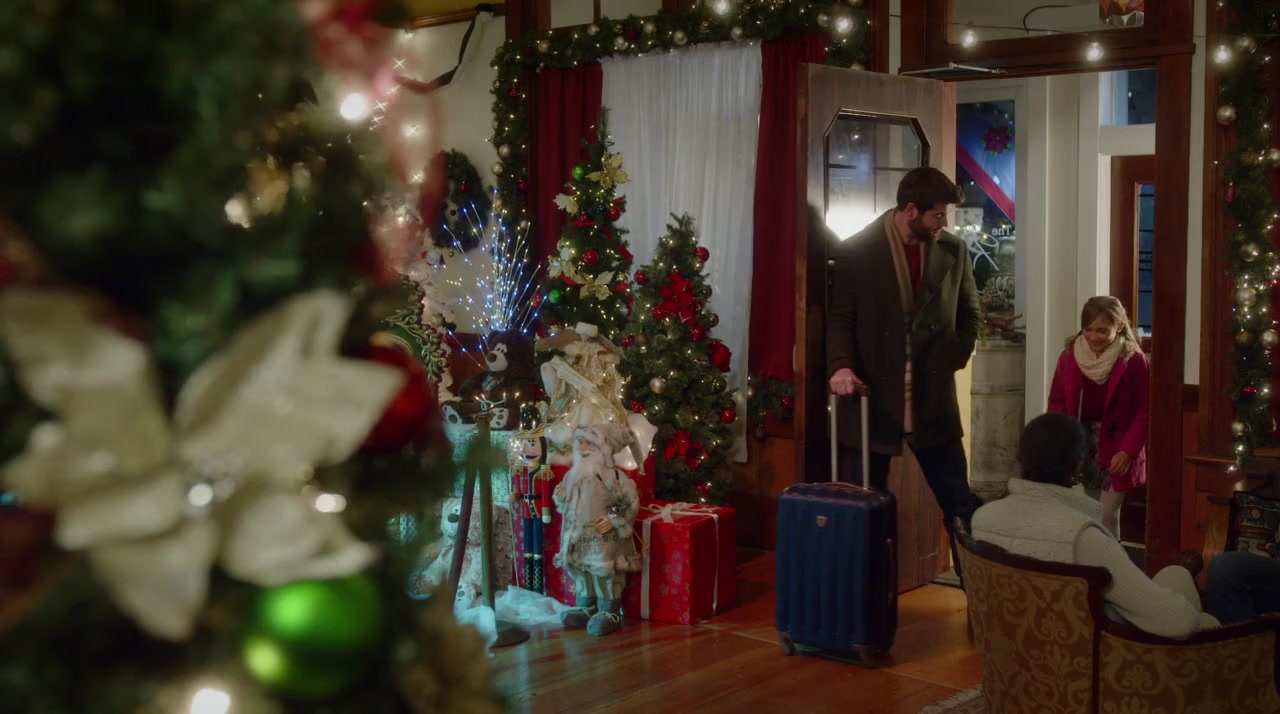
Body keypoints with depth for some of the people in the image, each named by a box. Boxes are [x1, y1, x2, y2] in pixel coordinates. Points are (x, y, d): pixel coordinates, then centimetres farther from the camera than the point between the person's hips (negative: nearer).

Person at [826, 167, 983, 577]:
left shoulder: (953, 251, 6)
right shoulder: (856, 252, -4)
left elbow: (970, 312, 17)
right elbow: (840, 319, -4)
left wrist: (956, 358, 3)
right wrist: (841, 365, -20)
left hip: (934, 401, 3)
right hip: (873, 399, -2)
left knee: (961, 505, 7)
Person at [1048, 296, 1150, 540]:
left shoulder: (1133, 360, -10)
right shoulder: (1070, 355, -1)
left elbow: (1145, 410, -7)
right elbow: (1057, 401, 5)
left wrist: (1128, 450, -15)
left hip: (1115, 448, -2)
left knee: (1109, 515, 3)